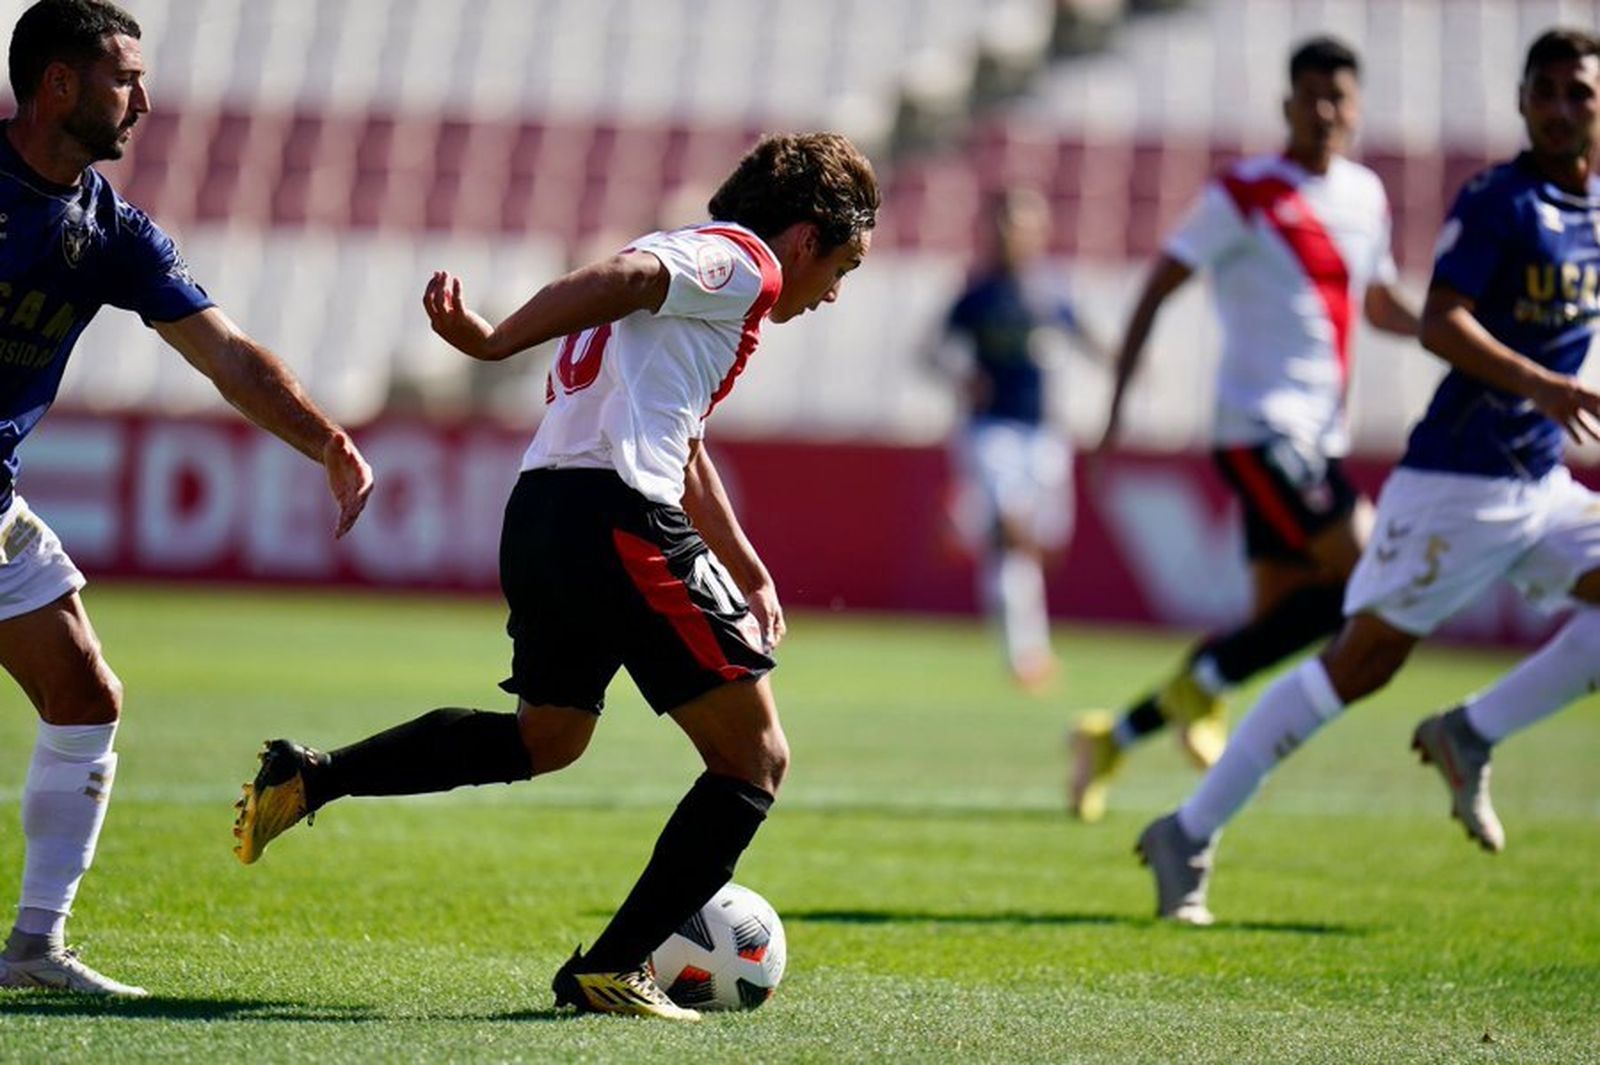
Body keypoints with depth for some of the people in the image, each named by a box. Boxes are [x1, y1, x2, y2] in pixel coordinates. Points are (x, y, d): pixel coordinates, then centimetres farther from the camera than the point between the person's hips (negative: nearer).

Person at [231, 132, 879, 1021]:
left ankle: (308, 780, 22)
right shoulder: (745, 262, -1)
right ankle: (611, 970, -1)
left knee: (549, 737, 30)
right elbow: (617, 280, -20)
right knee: (755, 761, 1)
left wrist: (751, 576, 36)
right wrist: (493, 345, -25)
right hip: (619, 521, -10)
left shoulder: (690, 262, 29)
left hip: (539, 516, 10)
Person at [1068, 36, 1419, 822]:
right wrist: (1117, 404, -12)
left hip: (1320, 433, 7)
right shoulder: (1243, 194, -6)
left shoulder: (1366, 197, 13)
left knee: (1282, 622, 5)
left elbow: (1380, 307, 26)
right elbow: (1158, 287, -5)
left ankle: (1113, 736, 17)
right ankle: (1200, 687, -5)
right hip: (1261, 425, -7)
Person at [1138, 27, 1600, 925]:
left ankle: (1473, 736, 4)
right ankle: (1191, 836, 1)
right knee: (1362, 663, -8)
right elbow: (1440, 323, -24)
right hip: (1456, 482, -7)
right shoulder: (1499, 201, -12)